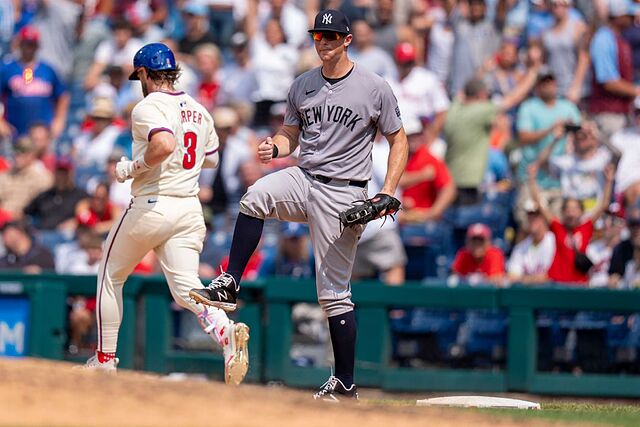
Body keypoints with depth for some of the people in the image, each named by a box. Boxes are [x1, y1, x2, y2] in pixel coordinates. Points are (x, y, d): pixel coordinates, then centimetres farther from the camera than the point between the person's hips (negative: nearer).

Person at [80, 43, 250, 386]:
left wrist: (132, 167, -16)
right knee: (185, 287, -3)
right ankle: (225, 332, -33)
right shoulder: (198, 110, 14)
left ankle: (104, 361, 18)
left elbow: (164, 144, -29)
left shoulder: (149, 107, -11)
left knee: (110, 277, 14)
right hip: (190, 209, 6)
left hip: (151, 206, -6)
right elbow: (211, 158, 25)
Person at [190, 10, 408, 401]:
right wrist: (274, 148, -7)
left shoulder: (375, 88, -3)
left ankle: (345, 385, 6)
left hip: (343, 195, -4)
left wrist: (388, 194, -10)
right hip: (303, 180, 4)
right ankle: (230, 285, -24)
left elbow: (399, 141, 3)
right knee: (256, 196, -31)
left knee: (334, 293, -3)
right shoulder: (302, 86, 10)